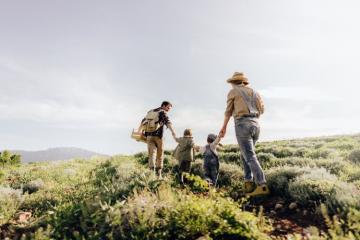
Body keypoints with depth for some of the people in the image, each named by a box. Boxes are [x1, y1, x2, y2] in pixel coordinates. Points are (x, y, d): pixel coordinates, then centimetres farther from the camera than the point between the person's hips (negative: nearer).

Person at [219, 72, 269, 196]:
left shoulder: (233, 91, 7)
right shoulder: (253, 91, 20)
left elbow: (228, 111, 8)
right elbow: (261, 109, 17)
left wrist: (224, 127, 18)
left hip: (242, 125, -6)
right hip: (255, 124, 6)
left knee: (250, 157, -9)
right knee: (246, 154, 18)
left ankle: (262, 186, -18)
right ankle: (249, 182, 11)